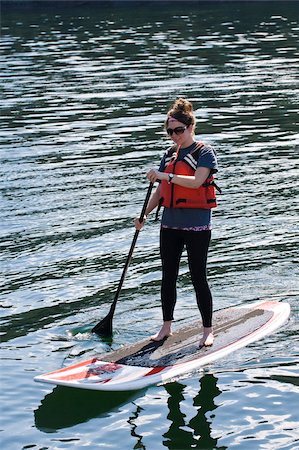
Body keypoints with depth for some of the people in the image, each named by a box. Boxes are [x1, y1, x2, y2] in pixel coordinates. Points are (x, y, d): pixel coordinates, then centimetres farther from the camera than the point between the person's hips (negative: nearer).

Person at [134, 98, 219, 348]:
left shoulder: (204, 152, -6)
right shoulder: (170, 154, 12)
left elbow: (196, 181, -22)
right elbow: (160, 191, 14)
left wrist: (165, 176, -27)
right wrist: (144, 215, 4)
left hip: (197, 224, -6)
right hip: (170, 223, 6)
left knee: (198, 277, -2)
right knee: (168, 276, 10)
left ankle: (208, 330, 7)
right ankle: (167, 326, 20)